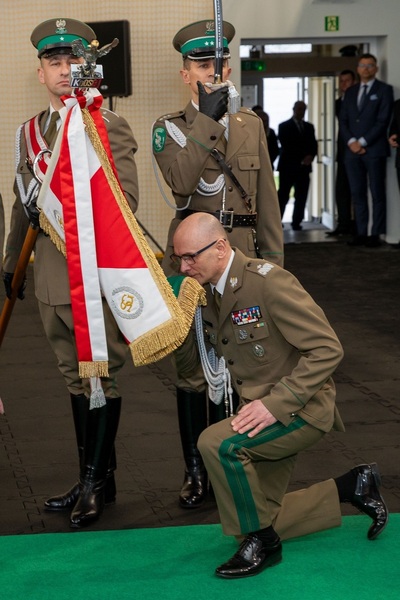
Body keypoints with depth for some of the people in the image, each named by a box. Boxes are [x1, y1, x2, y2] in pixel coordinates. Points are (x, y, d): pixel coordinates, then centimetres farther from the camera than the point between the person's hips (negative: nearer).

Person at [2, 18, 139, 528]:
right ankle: (92, 480, 21)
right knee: (75, 378, 12)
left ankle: (97, 483, 6)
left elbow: (125, 199, -12)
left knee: (100, 377, -1)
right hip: (51, 271, 6)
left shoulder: (108, 127, -4)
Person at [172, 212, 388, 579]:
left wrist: (276, 403, -30)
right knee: (256, 518, 12)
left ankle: (261, 542, -12)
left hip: (300, 408, -9)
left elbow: (327, 349, -23)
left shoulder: (269, 283, -20)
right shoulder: (208, 292, 4)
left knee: (217, 443, -31)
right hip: (263, 412, 9)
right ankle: (352, 488, 26)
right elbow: (188, 363, 10)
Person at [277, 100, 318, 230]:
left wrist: (311, 156, -12)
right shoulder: (284, 126, 3)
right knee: (283, 196, -4)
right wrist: (301, 159, -14)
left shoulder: (309, 127, 17)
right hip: (288, 166, -4)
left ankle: (296, 222, 2)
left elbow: (314, 145, 11)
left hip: (304, 167, 4)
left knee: (301, 197, -2)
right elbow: (285, 146, -8)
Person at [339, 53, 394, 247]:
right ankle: (361, 233, 5)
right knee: (357, 194, 3)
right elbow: (343, 120, 12)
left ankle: (375, 234, -4)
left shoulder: (384, 90, 2)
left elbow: (383, 120, -7)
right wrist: (351, 141, -5)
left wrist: (362, 142, -11)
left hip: (374, 150, -5)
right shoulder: (351, 92, 17)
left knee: (377, 193, -4)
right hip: (352, 150, 5)